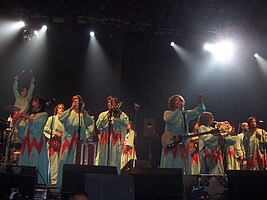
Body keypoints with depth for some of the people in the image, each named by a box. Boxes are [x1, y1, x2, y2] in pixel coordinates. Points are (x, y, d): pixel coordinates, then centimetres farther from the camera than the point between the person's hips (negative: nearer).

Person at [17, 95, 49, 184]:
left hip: (37, 141, -6)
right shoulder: (31, 114, 24)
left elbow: (38, 124, -11)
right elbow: (23, 128, 19)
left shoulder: (44, 114, 7)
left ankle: (38, 183, -12)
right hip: (27, 141, 6)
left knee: (35, 162, -12)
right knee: (25, 162, -1)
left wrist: (27, 117, -11)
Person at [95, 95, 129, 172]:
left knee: (114, 160, -4)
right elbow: (98, 126, 3)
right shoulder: (103, 114, 16)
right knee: (102, 160, -2)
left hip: (115, 140, -1)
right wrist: (107, 117, -2)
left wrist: (116, 116, -6)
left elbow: (126, 122, -7)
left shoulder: (120, 114, 12)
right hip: (104, 140, 1)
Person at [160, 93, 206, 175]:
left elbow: (198, 111, 3)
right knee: (169, 166, -5)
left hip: (183, 143, 3)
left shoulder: (186, 114, 16)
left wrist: (200, 102, -14)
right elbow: (170, 120, -15)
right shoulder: (167, 113, 7)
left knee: (181, 167, 2)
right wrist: (179, 109, -17)